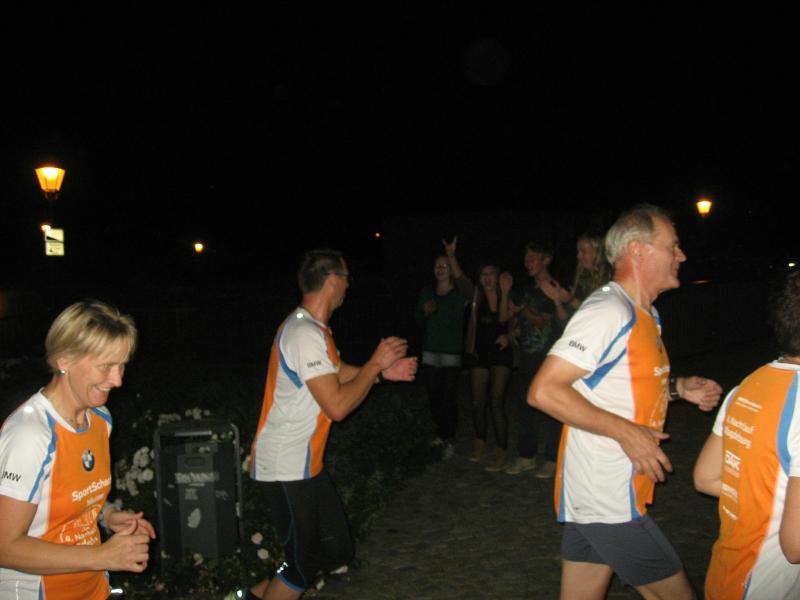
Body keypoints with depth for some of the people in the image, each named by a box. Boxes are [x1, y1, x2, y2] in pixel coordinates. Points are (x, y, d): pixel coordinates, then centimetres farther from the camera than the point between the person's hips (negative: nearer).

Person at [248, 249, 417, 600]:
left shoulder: (311, 327, 10)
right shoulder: (306, 335, -23)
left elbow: (336, 373, 22)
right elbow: (337, 406, -25)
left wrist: (383, 372, 10)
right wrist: (375, 363, -14)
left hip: (305, 463, 10)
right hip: (287, 468, -10)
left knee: (337, 552, 15)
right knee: (302, 567, 4)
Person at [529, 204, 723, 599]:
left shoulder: (644, 313, 13)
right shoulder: (608, 311, -18)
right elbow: (543, 391, -24)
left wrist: (677, 388, 10)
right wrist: (625, 431, -22)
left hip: (600, 495, 9)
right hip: (607, 502, -9)